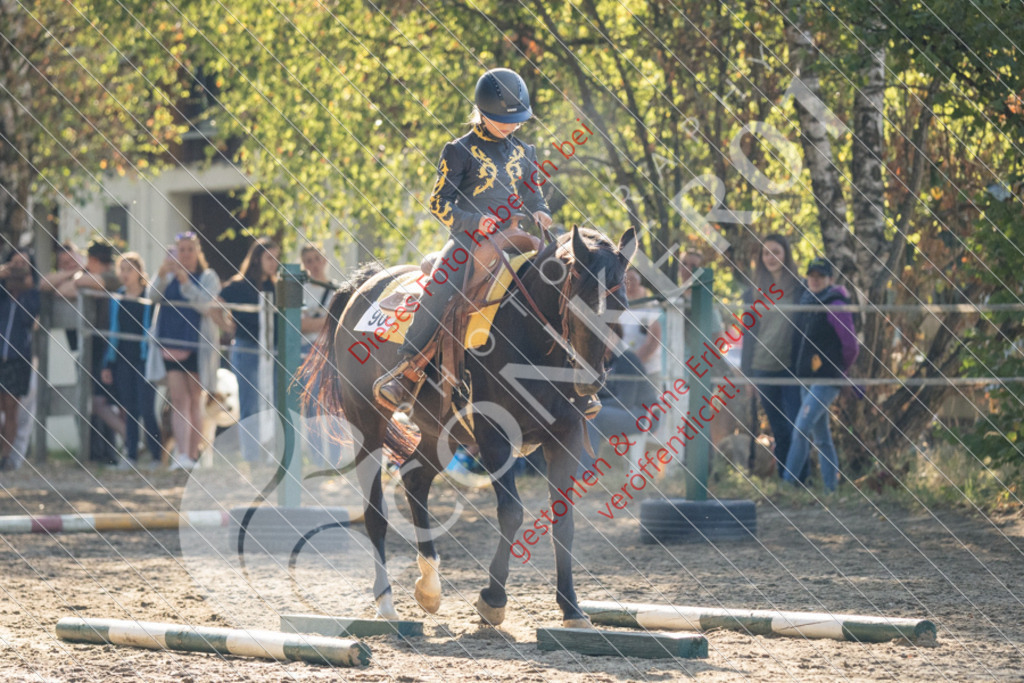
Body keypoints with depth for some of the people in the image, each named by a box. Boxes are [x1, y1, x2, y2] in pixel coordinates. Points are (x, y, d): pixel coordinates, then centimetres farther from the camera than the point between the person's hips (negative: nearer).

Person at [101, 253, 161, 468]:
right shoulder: (116, 299, 12)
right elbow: (112, 332, 16)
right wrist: (107, 364, 12)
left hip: (144, 359, -5)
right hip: (122, 360, 5)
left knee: (146, 409, -9)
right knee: (129, 410, 5)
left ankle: (157, 456, -3)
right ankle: (131, 455, 8)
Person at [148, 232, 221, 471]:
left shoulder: (208, 278, 4)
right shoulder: (169, 276, 11)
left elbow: (206, 303, -12)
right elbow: (154, 295, -7)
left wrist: (185, 281, -23)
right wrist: (161, 274, -25)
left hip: (197, 345, -1)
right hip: (170, 344, 1)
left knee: (195, 400, 5)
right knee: (179, 399, -8)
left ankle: (193, 455, 11)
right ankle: (181, 455, -16)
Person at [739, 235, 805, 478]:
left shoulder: (799, 288, 1)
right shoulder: (755, 291, 10)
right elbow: (748, 331, 13)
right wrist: (748, 371, 8)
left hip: (792, 368, -3)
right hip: (764, 368, 3)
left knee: (795, 426, -10)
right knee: (778, 429, 9)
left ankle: (799, 478, -5)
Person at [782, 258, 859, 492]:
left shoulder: (835, 306, -10)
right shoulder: (805, 303, 12)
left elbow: (850, 345, -8)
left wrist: (839, 370, 5)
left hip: (827, 380, -8)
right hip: (807, 379, 8)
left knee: (801, 428, -18)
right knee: (821, 437, 10)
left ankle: (788, 482, -17)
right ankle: (831, 488, 14)